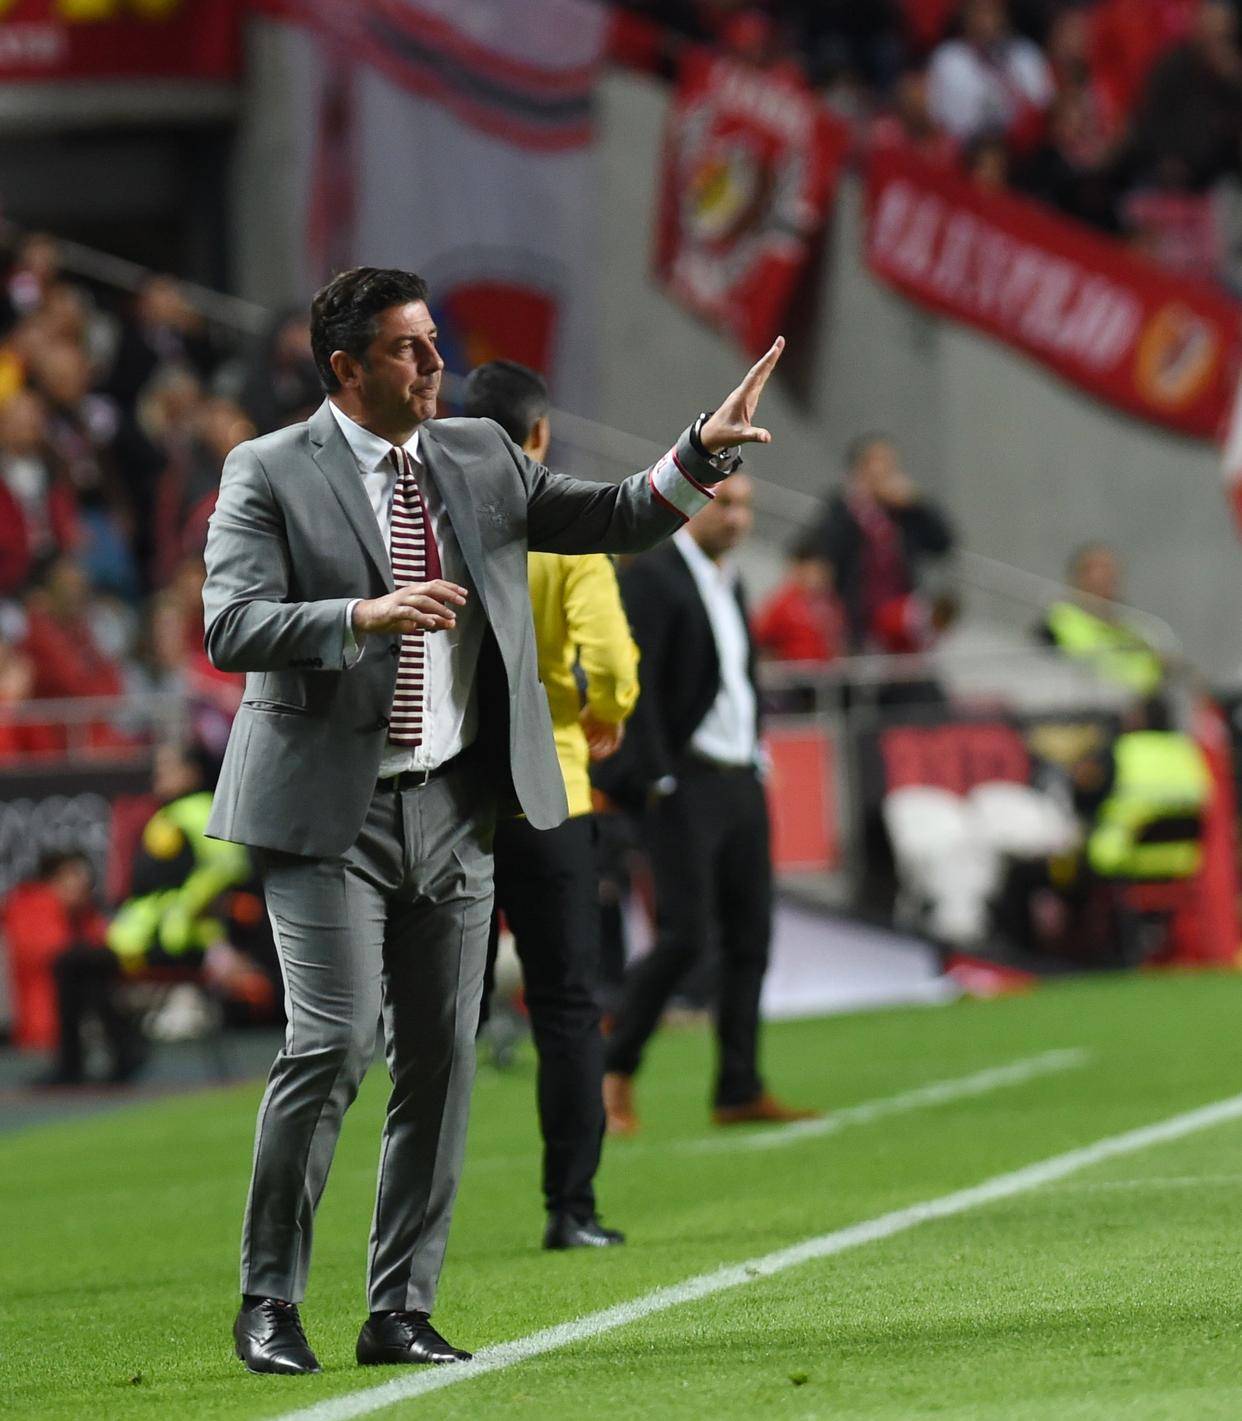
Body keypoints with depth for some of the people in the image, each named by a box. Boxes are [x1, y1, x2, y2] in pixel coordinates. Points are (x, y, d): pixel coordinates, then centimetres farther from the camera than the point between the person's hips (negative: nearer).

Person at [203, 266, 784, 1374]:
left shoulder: (479, 459, 11)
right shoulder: (271, 474, -4)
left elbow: (619, 520, 16)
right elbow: (231, 626, -14)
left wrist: (704, 451, -1)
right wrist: (365, 615, -28)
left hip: (453, 808, 5)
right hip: (331, 810, -5)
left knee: (442, 1061, 4)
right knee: (331, 1046, -12)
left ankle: (401, 1311, 11)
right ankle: (269, 1304, 1)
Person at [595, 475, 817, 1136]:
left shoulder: (728, 581, 17)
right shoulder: (651, 576, -9)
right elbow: (633, 685, -15)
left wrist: (757, 760, 13)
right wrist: (657, 779, -18)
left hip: (740, 782, 8)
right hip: (685, 783, -8)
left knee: (750, 937, 5)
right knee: (683, 937, -13)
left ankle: (740, 1090, 9)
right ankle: (616, 1073, 0)